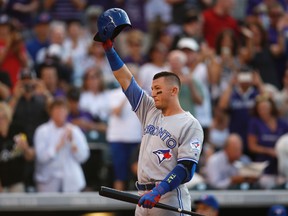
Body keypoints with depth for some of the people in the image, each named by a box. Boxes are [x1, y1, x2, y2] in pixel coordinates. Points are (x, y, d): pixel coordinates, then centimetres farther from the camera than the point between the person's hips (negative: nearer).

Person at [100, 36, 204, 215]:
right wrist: (109, 48, 12)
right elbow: (126, 80, 18)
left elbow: (187, 169, -13)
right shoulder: (150, 112, 18)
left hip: (170, 199, -7)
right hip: (144, 199, 7)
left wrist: (158, 192, -23)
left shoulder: (190, 125, -3)